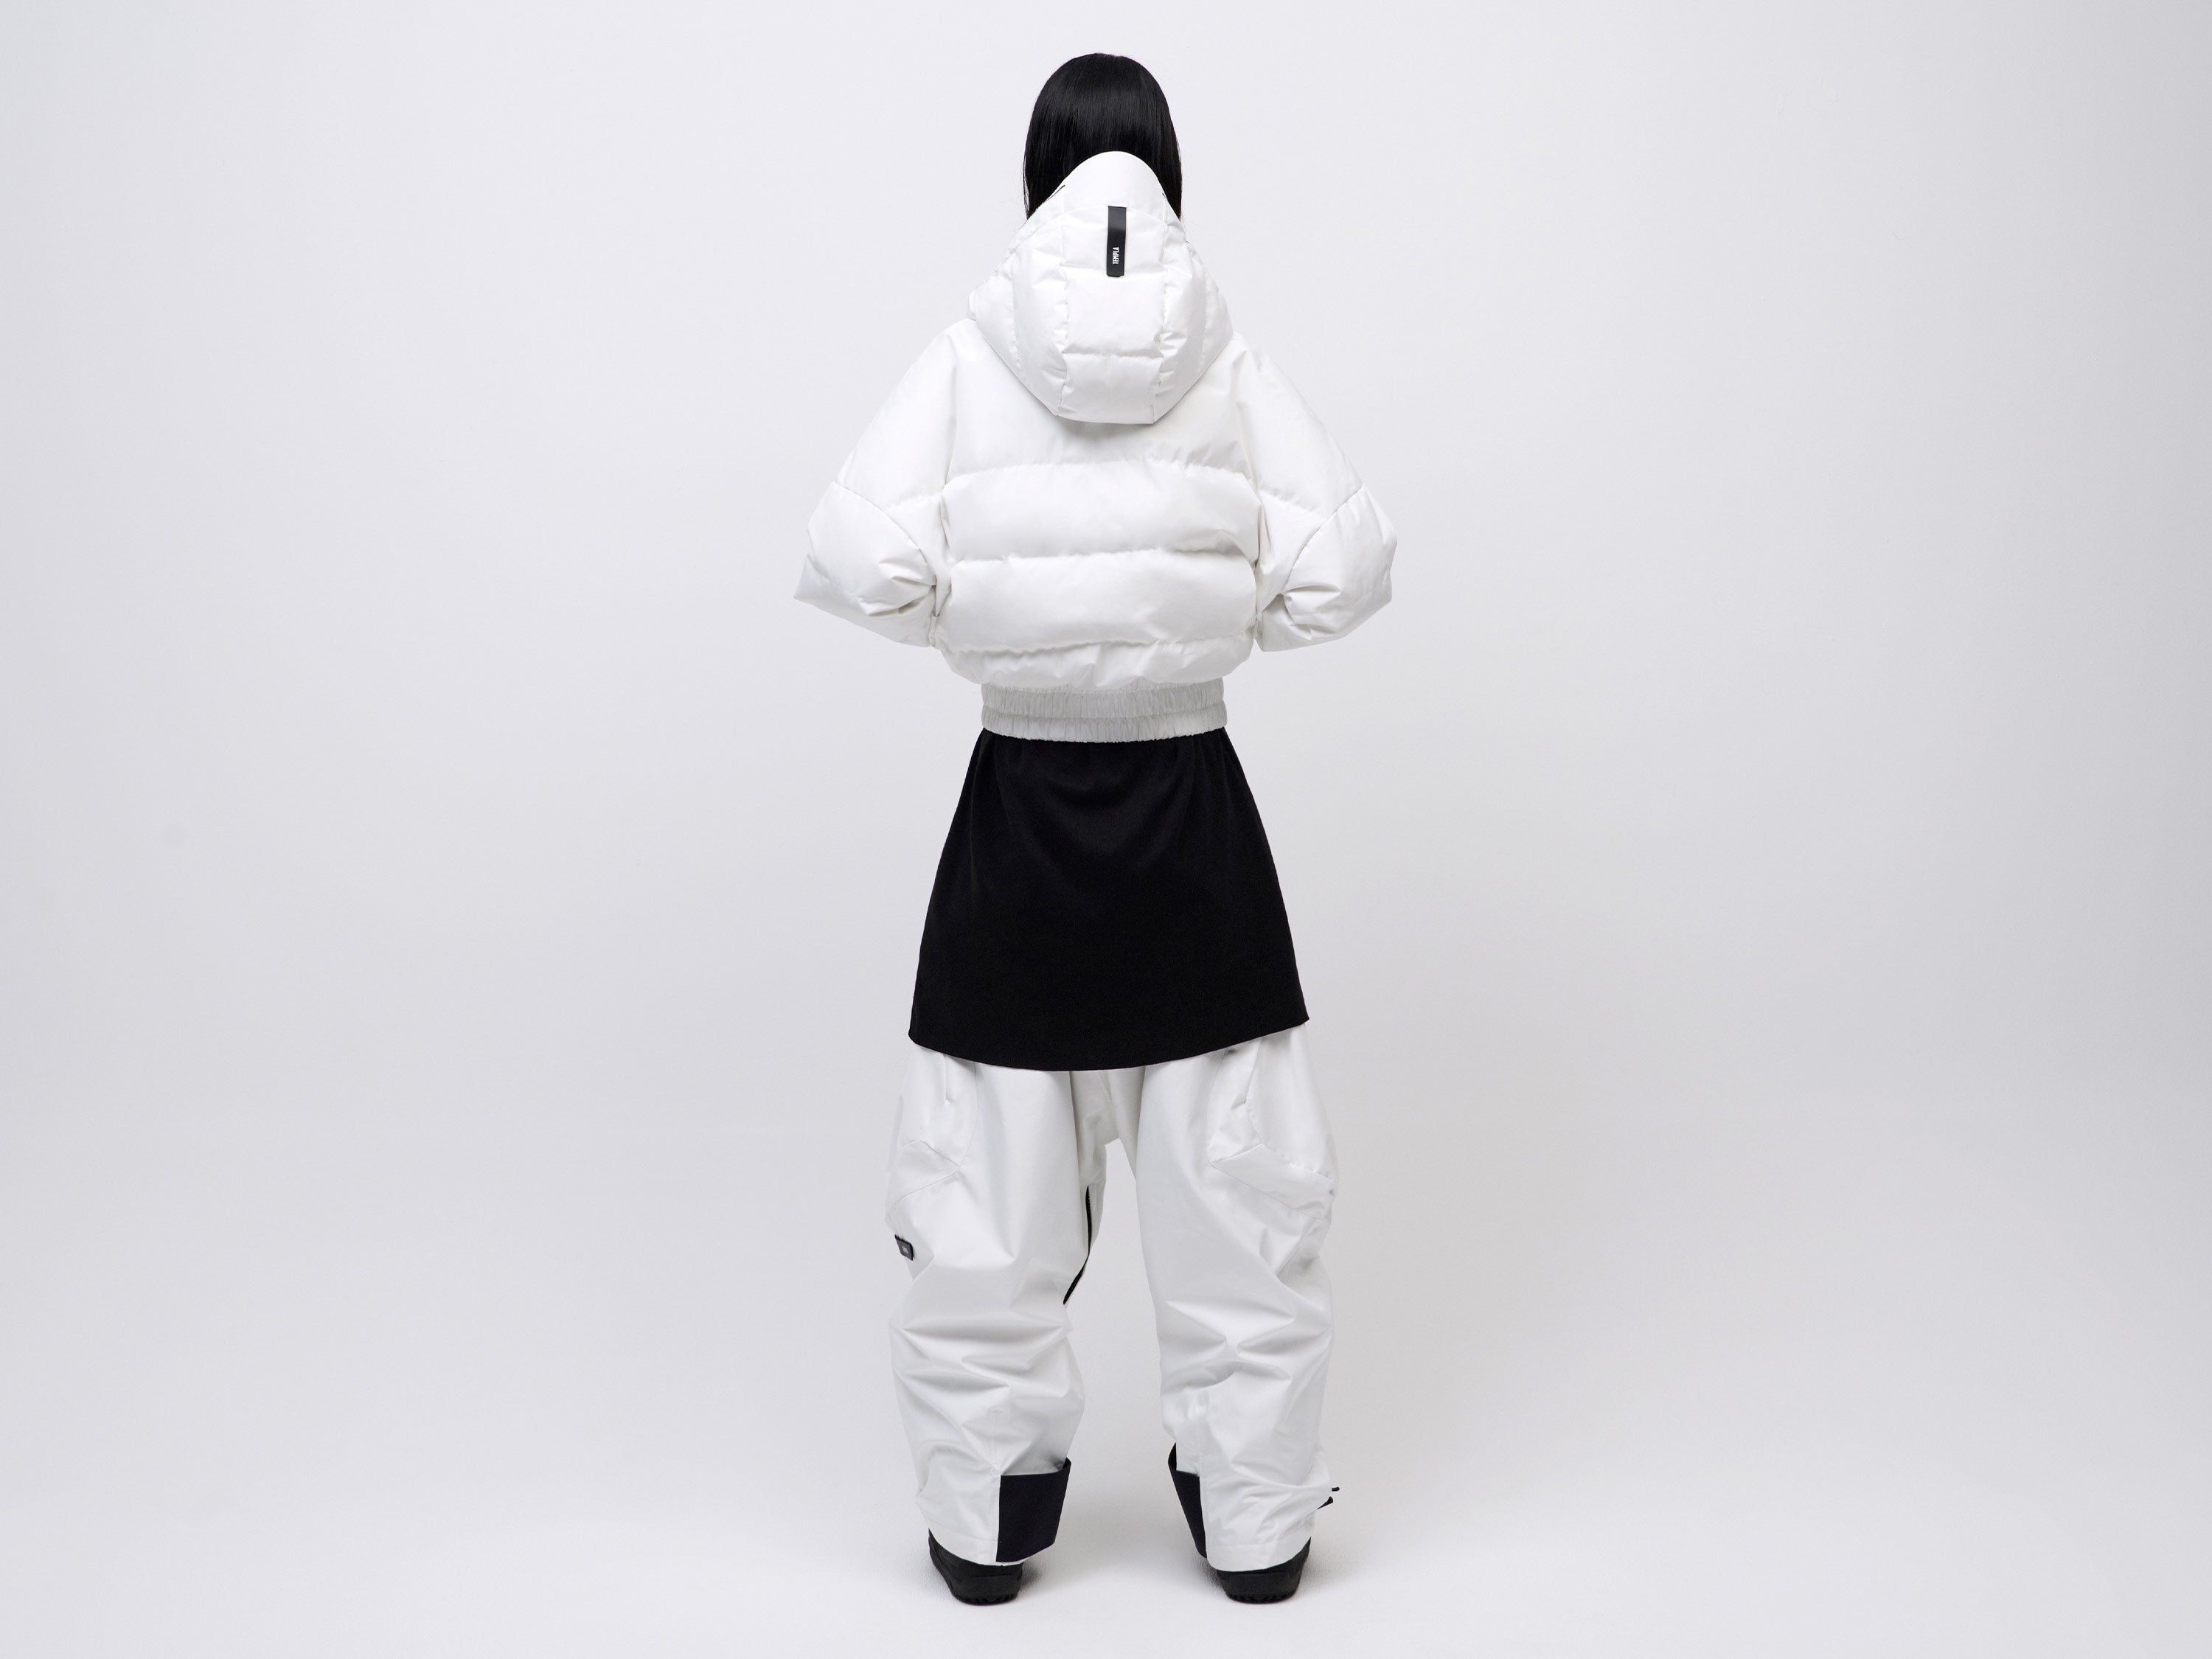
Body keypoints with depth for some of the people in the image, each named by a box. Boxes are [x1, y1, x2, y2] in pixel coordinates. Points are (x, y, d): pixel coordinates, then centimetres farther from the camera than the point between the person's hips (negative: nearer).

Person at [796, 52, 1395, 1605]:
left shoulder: (969, 356, -6)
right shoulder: (1229, 361, -4)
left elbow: (859, 560, -14)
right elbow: (1345, 563, -9)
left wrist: (979, 629, 4)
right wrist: (1223, 622, 8)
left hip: (1024, 800, 0)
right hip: (1192, 799, 1)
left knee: (992, 1186, 10)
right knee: (1235, 1179, 10)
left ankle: (988, 1518, 22)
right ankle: (1257, 1521, 21)